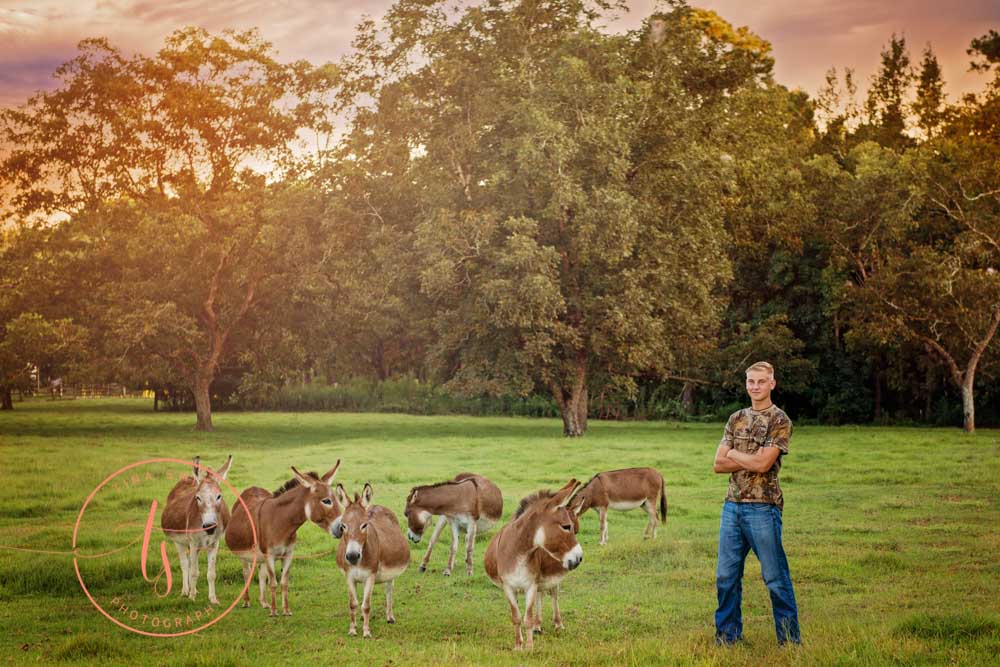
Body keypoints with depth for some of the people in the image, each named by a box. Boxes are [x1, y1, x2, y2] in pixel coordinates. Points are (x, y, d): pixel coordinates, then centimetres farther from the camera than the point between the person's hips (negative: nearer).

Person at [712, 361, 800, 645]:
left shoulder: (780, 421, -6)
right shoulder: (736, 419, 13)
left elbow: (763, 464, -17)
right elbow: (719, 464, 7)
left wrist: (734, 454, -1)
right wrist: (751, 459, -7)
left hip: (763, 507, -6)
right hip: (732, 505, 6)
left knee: (775, 576, 0)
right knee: (726, 575, 9)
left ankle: (790, 639, 9)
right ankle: (728, 636, 19)